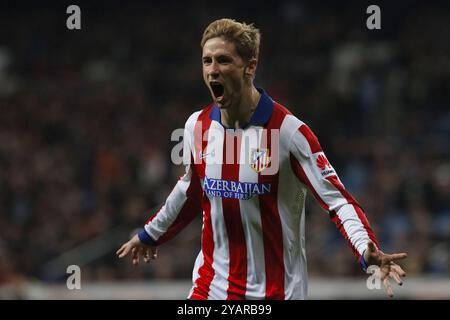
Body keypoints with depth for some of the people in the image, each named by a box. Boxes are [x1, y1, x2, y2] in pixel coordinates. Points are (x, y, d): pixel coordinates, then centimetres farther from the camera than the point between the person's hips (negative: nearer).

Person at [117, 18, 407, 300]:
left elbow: (339, 200, -16)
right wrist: (151, 235, 34)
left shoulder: (288, 131, -15)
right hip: (209, 287, 4)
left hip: (277, 290, -4)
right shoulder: (197, 126, 2)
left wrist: (368, 252, -33)